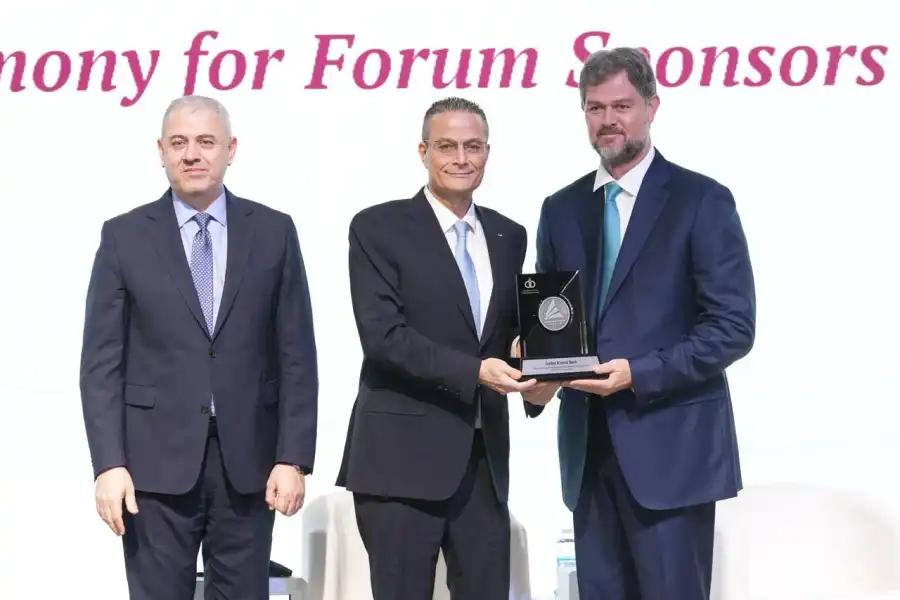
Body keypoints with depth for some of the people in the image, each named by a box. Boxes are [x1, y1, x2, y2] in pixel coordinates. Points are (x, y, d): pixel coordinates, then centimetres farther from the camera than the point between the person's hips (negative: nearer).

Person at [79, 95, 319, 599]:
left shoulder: (273, 232, 5)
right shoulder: (124, 236, 3)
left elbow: (296, 354, 3)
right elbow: (102, 360, 0)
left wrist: (294, 458, -4)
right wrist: (109, 463, -9)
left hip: (248, 458, 1)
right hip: (156, 460, -1)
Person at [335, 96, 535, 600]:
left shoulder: (509, 236, 13)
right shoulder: (379, 228, -4)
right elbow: (383, 334, -14)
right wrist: (473, 372, -22)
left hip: (484, 456, 5)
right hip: (403, 454, -5)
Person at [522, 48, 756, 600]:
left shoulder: (701, 200, -4)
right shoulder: (561, 209, 13)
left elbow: (733, 326, -9)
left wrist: (639, 374, -19)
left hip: (670, 447, -5)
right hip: (588, 445, 5)